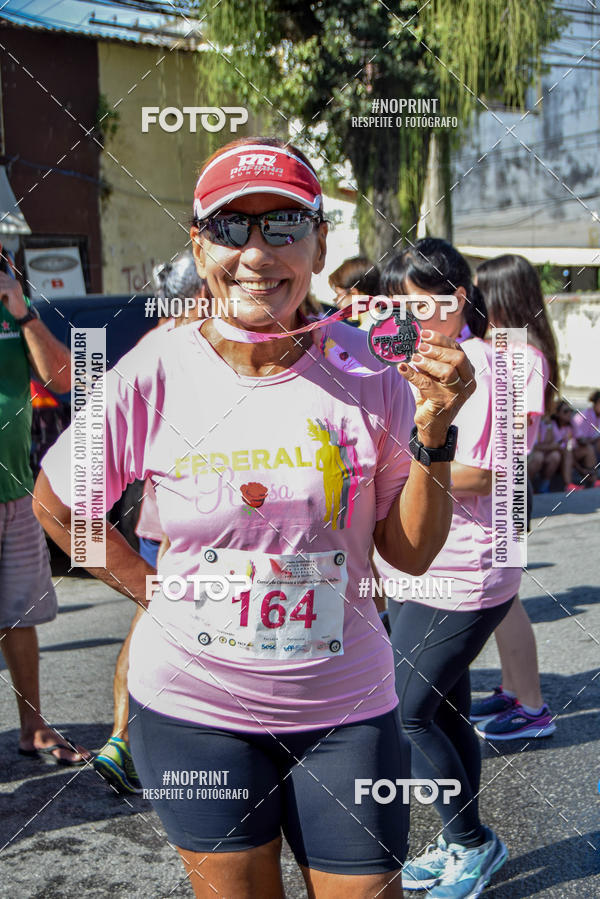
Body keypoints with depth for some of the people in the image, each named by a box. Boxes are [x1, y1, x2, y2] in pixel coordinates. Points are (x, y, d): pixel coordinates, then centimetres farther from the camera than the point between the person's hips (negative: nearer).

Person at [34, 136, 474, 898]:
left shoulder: (368, 370, -8)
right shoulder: (152, 376, -10)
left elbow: (412, 553, -2)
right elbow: (55, 503, 5)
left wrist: (433, 436, -16)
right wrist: (155, 593, 0)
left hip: (343, 708, 1)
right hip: (193, 707, 0)